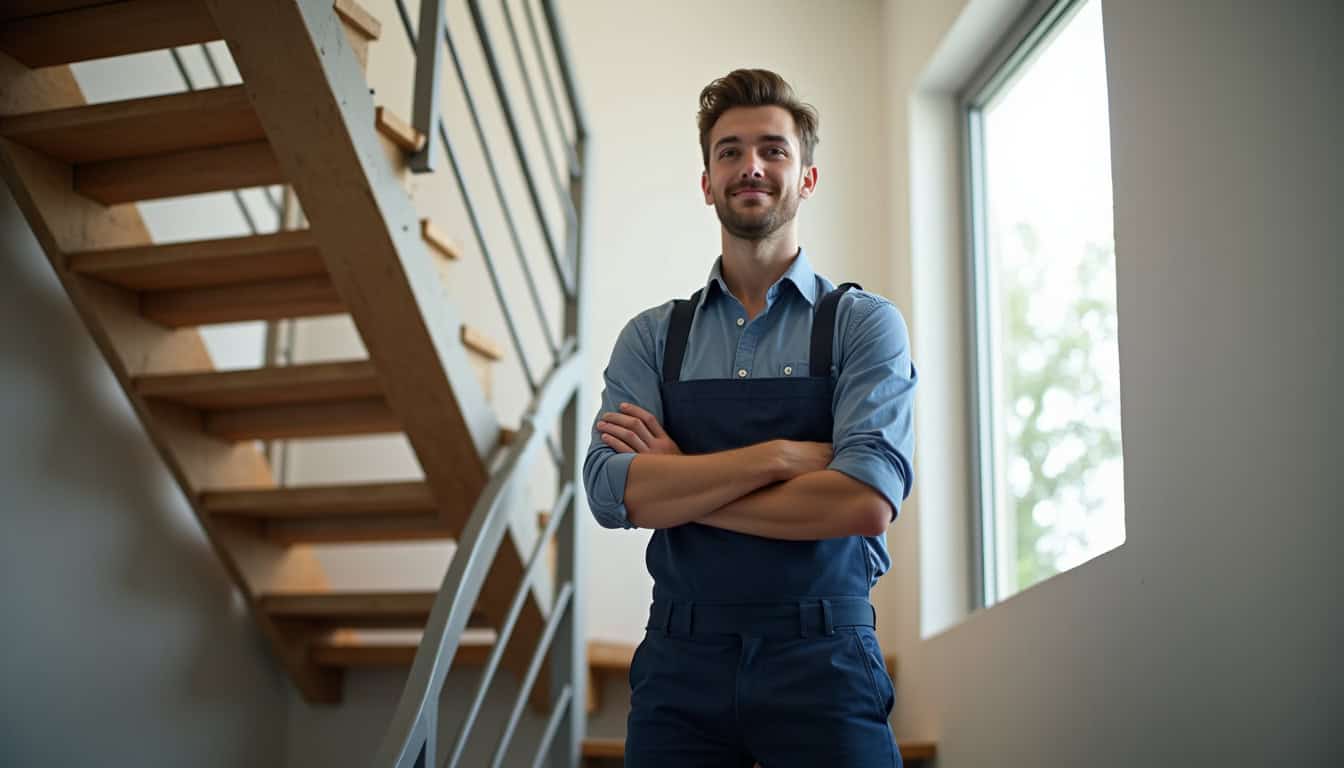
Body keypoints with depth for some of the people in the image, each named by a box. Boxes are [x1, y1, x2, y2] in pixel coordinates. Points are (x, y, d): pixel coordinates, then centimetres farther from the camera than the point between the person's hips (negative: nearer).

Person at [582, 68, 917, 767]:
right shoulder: (651, 337, 7)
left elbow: (866, 501, -15)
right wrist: (783, 455, -15)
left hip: (821, 663, -2)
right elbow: (611, 493, -8)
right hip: (678, 662, 2)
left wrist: (677, 486, -9)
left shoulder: (864, 323, -1)